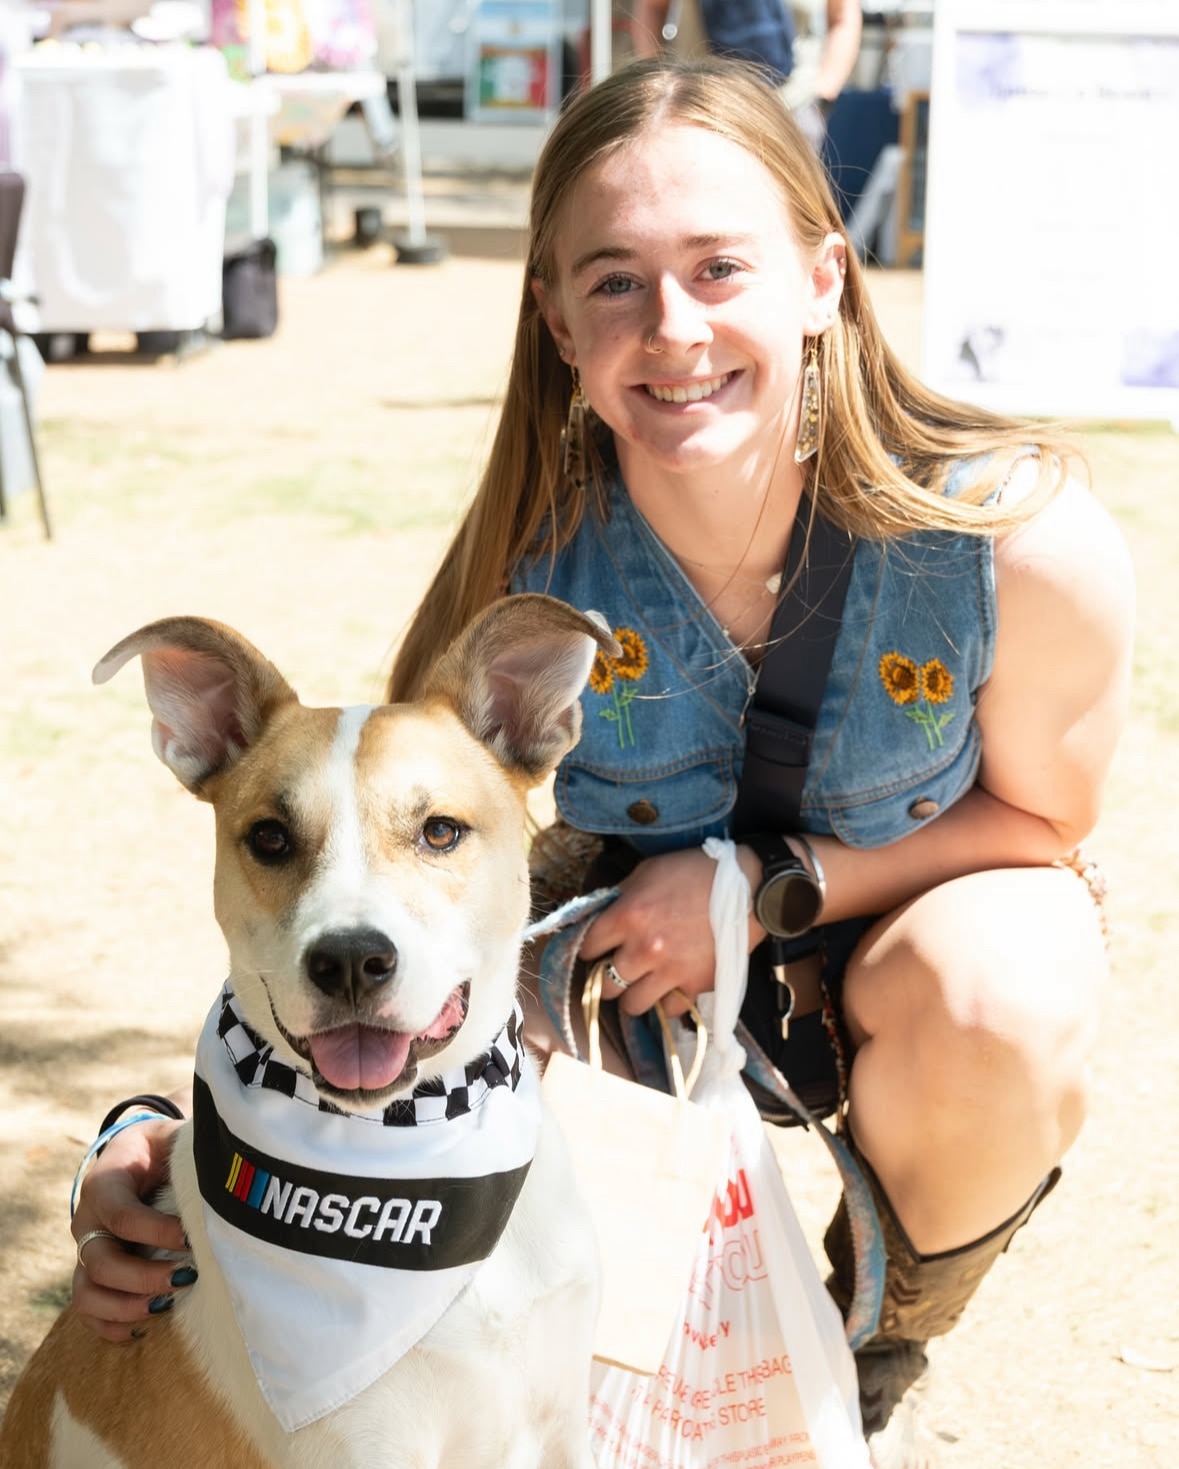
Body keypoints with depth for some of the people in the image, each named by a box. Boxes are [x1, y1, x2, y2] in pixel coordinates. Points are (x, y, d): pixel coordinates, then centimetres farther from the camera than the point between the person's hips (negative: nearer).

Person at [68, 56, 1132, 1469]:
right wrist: (185, 1137, -35)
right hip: (637, 940, 2)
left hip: (911, 915, -1)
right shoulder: (534, 560, -25)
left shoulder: (1027, 542, -30)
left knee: (995, 987, -37)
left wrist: (771, 879, -27)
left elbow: (1039, 818, -11)